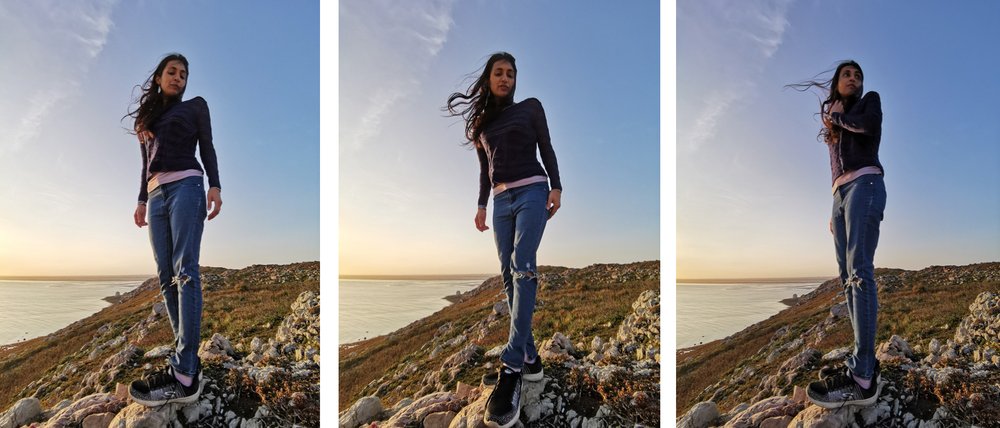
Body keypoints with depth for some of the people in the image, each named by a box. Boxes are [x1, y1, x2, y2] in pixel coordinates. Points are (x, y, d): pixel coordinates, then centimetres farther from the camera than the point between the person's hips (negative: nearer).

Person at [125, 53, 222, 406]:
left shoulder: (195, 106, 13)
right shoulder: (148, 116, 27)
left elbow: (207, 147, 5)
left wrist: (215, 185, -9)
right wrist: (141, 200, 21)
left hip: (186, 186, -6)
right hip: (156, 194, 6)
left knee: (185, 271, -18)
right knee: (166, 277, -4)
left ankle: (184, 376, -26)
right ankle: (188, 358, -3)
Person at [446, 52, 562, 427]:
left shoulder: (530, 107, 8)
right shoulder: (481, 121, 18)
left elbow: (547, 148, 4)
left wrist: (557, 187, -7)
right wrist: (481, 205, 18)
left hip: (532, 192, -5)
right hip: (501, 200, 5)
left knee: (522, 268, -19)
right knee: (509, 275, -1)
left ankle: (512, 368, -26)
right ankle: (529, 358, 5)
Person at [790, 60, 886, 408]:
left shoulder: (870, 100, 13)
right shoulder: (834, 121, 28)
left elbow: (869, 124, -12)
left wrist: (840, 117, 6)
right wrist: (834, 211, 17)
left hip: (865, 184, -8)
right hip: (839, 193, 8)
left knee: (859, 271, -20)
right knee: (848, 277, -1)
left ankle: (862, 378, -27)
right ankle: (865, 361, -2)